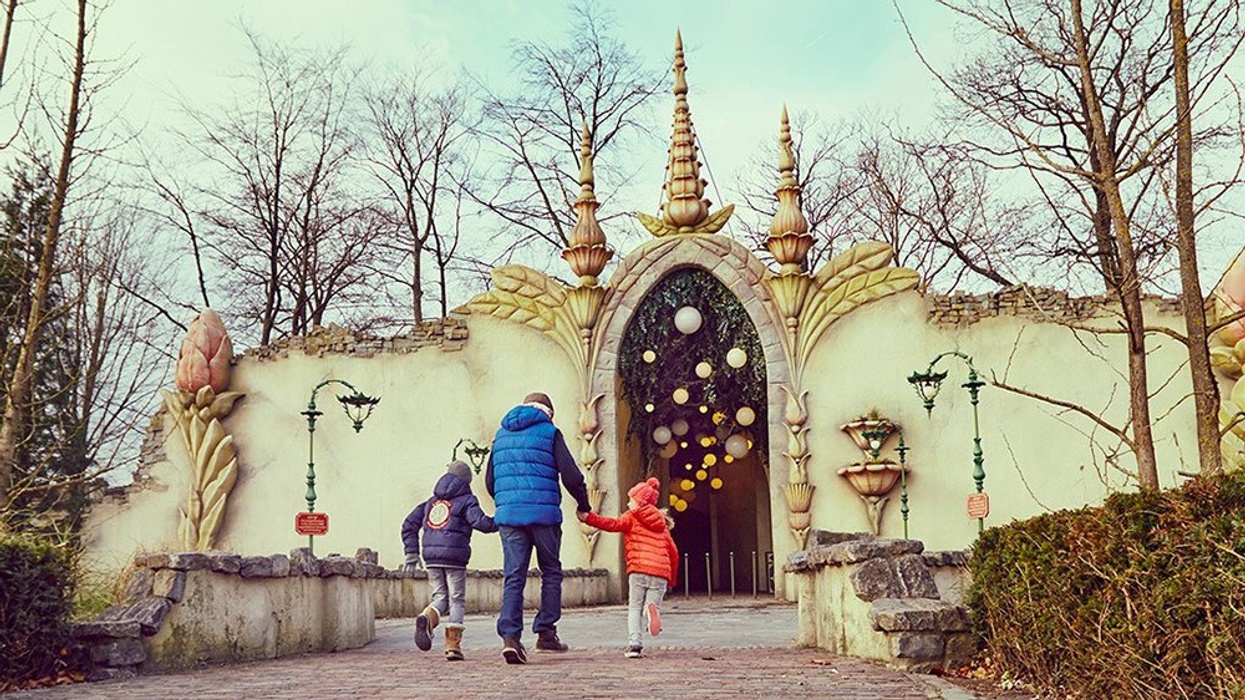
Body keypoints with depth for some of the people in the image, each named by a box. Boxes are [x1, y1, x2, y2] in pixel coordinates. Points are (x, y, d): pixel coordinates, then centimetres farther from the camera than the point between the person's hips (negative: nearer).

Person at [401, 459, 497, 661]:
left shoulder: (432, 501, 20)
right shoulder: (466, 500, 3)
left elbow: (409, 525, 17)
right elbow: (480, 522, -14)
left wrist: (412, 552, 17)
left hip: (431, 556, 4)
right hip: (454, 556, -4)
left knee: (440, 598, 14)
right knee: (457, 600, 4)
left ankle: (427, 618, -18)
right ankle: (453, 646, -3)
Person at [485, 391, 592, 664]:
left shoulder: (501, 435, 17)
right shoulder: (549, 432, 2)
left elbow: (490, 481, 21)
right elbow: (571, 476, -4)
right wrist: (583, 505, 10)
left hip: (508, 516, 3)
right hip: (544, 514, -3)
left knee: (514, 577, 1)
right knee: (551, 573, 12)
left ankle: (510, 636, -12)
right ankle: (546, 632, 12)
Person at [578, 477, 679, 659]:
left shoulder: (632, 517, 10)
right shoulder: (662, 524, 24)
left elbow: (614, 524, -10)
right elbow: (673, 552, 22)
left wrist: (589, 518, -14)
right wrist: (672, 579, 29)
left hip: (638, 569, -3)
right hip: (661, 572, 3)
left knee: (634, 607, 8)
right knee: (653, 603, 8)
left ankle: (634, 642, -9)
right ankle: (652, 609, -28)